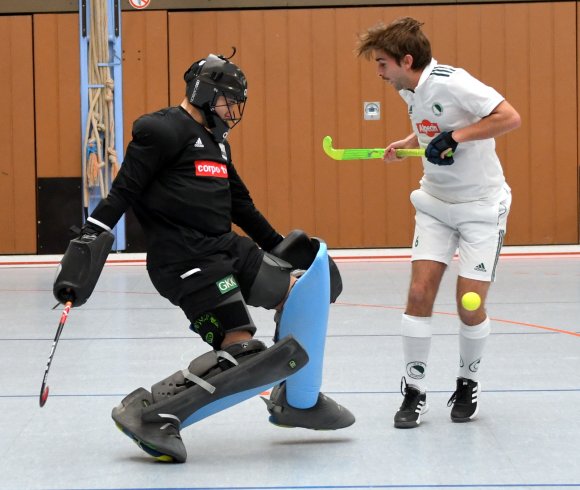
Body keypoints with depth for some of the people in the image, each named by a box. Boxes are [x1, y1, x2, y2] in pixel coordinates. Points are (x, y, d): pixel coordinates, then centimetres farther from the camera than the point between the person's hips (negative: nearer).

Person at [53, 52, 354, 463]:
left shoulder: (216, 141, 22)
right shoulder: (163, 131, -8)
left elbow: (240, 202, 30)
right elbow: (123, 192, -14)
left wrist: (278, 246, 32)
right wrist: (89, 241, -21)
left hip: (225, 247, 10)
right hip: (186, 259, -10)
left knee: (302, 288, 4)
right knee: (240, 355, -18)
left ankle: (298, 401, 15)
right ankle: (148, 414, -12)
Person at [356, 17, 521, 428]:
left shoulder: (451, 83, -23)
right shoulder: (410, 93, 2)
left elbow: (510, 118, -29)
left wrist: (455, 137, -30)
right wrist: (406, 144, 6)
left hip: (481, 206, -6)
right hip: (436, 204, 6)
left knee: (470, 305, -4)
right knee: (419, 293, -6)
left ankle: (469, 383, 21)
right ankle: (414, 391, 4)